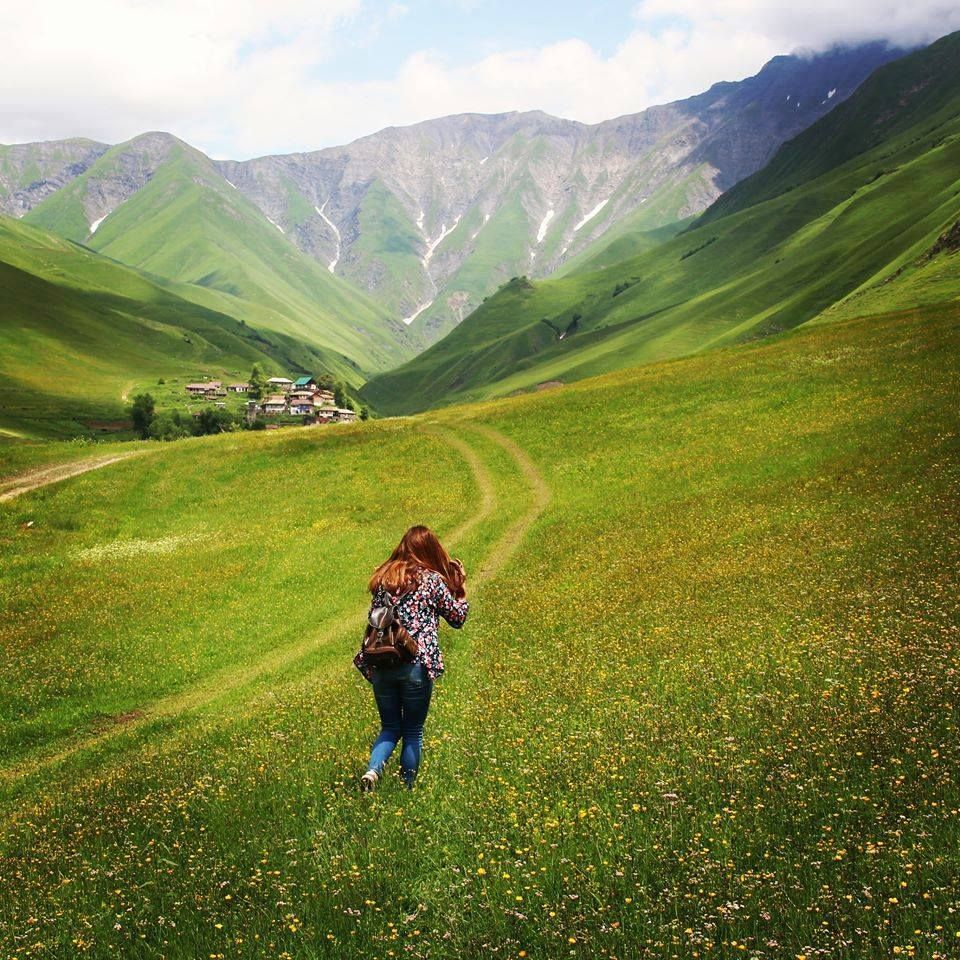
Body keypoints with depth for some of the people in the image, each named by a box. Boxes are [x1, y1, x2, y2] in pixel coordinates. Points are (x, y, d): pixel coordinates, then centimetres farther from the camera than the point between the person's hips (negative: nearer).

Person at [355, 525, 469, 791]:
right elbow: (458, 618, 10)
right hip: (417, 666, -3)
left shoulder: (383, 577, 10)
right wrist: (459, 587, 20)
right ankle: (406, 789, 14)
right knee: (413, 730, 12)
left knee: (390, 727, 16)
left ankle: (373, 770, -9)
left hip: (381, 665, 3)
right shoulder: (433, 579, -1)